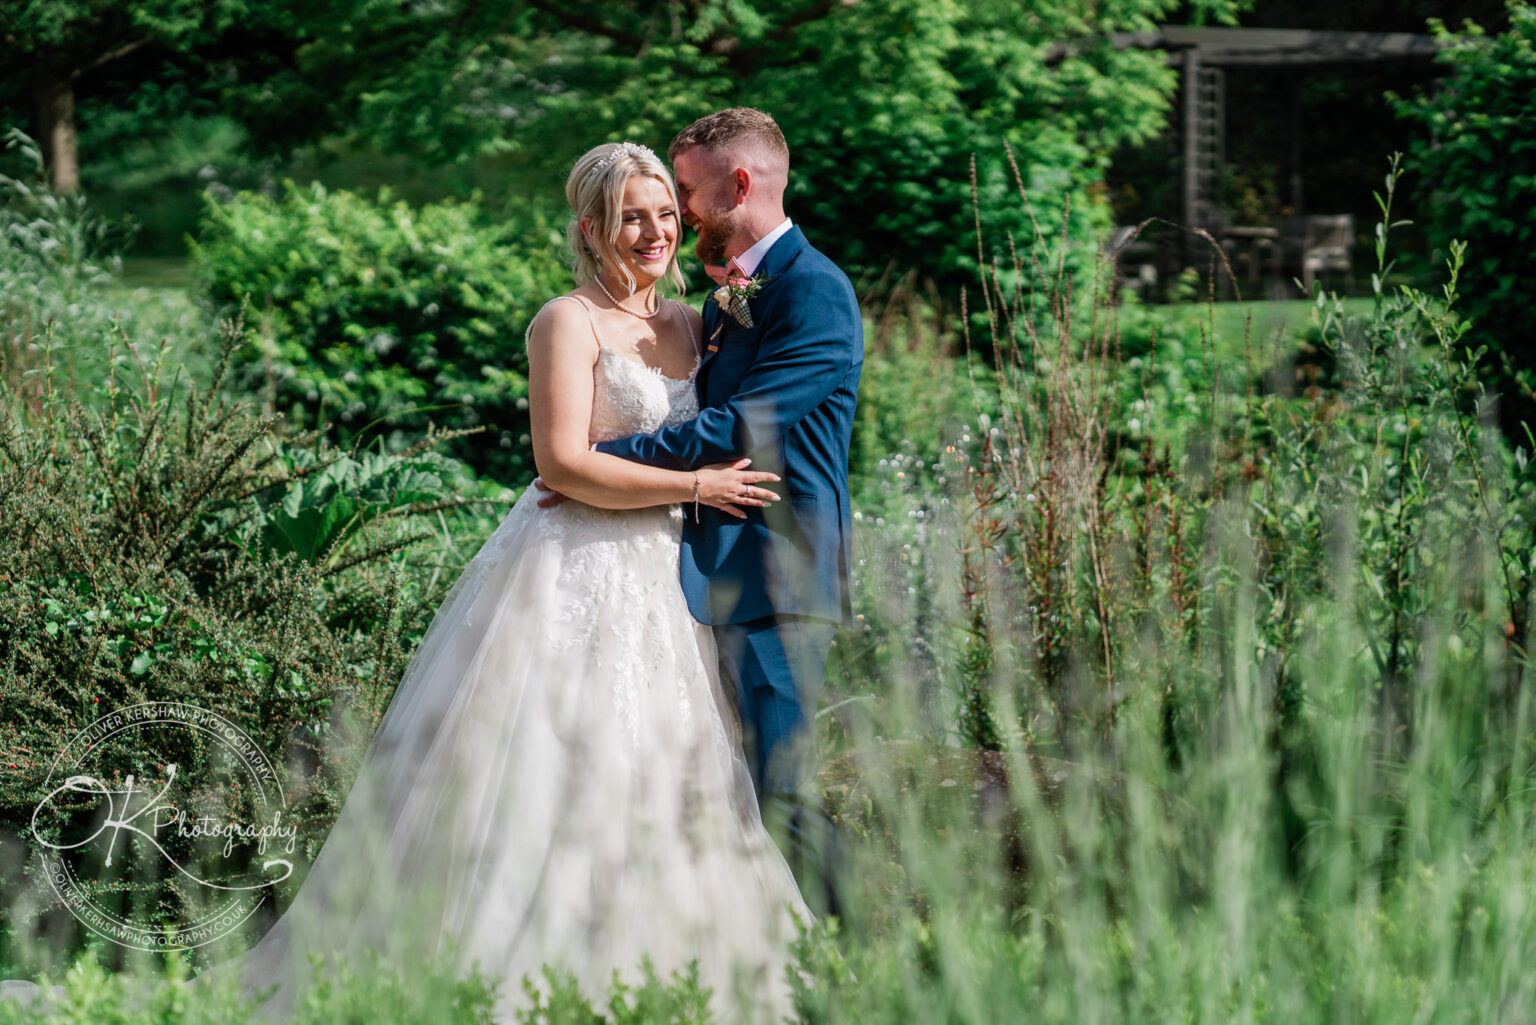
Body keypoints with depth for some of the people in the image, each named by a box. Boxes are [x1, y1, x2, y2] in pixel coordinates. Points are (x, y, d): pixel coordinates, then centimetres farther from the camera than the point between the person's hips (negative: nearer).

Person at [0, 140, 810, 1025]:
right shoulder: (568, 323, -9)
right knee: (538, 774, -8)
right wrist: (694, 486, -16)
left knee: (656, 786, 8)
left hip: (659, 587, 8)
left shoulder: (689, 326, 14)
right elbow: (563, 463, -17)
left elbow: (721, 441, 23)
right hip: (574, 579, -8)